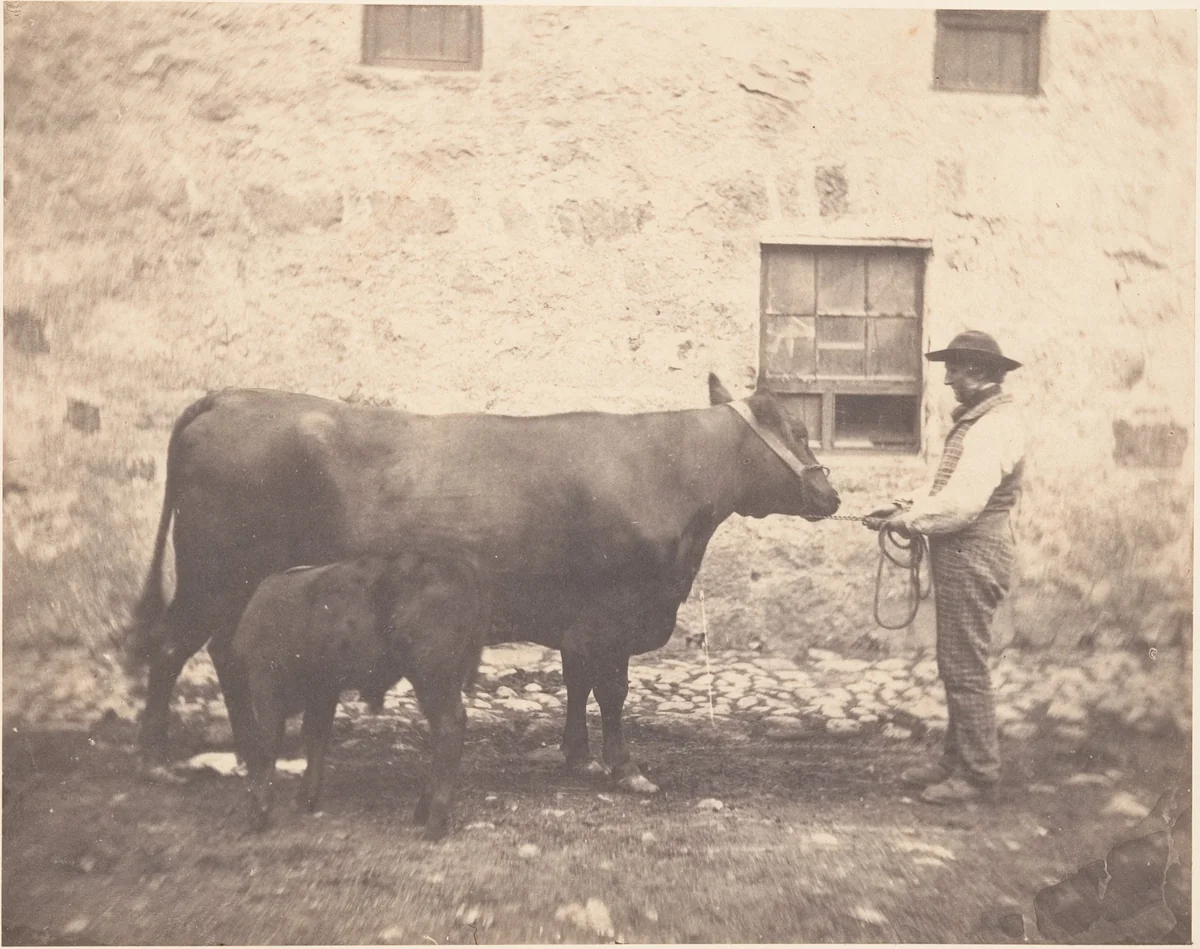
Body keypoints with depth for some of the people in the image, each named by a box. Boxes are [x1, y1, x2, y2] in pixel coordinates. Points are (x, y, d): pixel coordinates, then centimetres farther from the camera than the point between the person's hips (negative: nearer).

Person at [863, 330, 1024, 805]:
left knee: (965, 666, -3)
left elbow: (963, 502, -24)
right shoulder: (976, 420, 16)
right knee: (956, 664, 16)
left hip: (972, 555, -10)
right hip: (958, 554, 10)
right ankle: (956, 759, 26)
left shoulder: (996, 426, -17)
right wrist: (908, 510, 7)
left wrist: (910, 520, -13)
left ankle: (977, 772, 7)